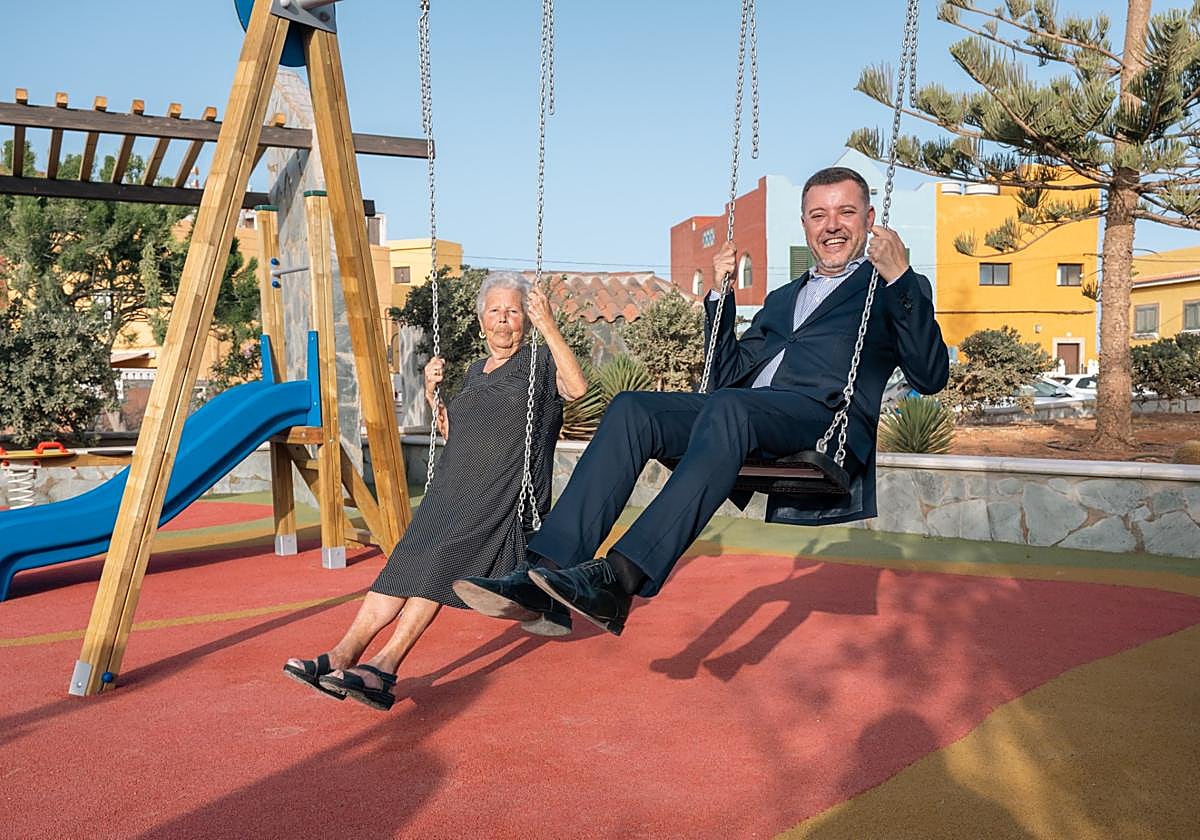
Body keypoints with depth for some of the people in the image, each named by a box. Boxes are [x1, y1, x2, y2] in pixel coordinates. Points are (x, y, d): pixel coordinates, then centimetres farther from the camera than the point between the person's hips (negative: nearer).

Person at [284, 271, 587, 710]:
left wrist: (548, 326, -20)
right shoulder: (475, 372, 25)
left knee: (442, 558, -27)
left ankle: (385, 666, -34)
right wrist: (432, 393, 16)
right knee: (407, 560, -15)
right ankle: (342, 656, -25)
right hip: (451, 489, 6)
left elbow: (576, 387, -17)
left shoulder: (540, 362, 6)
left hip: (504, 495, -6)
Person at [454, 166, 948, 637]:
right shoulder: (782, 298, 35)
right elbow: (728, 375, 28)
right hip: (740, 416, 6)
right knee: (631, 409, -20)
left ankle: (620, 579, -47)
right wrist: (721, 295, 20)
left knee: (727, 408, -38)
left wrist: (900, 277, -7)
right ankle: (547, 574, -31)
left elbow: (930, 377, 1)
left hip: (826, 420, -6)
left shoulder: (896, 289, 19)